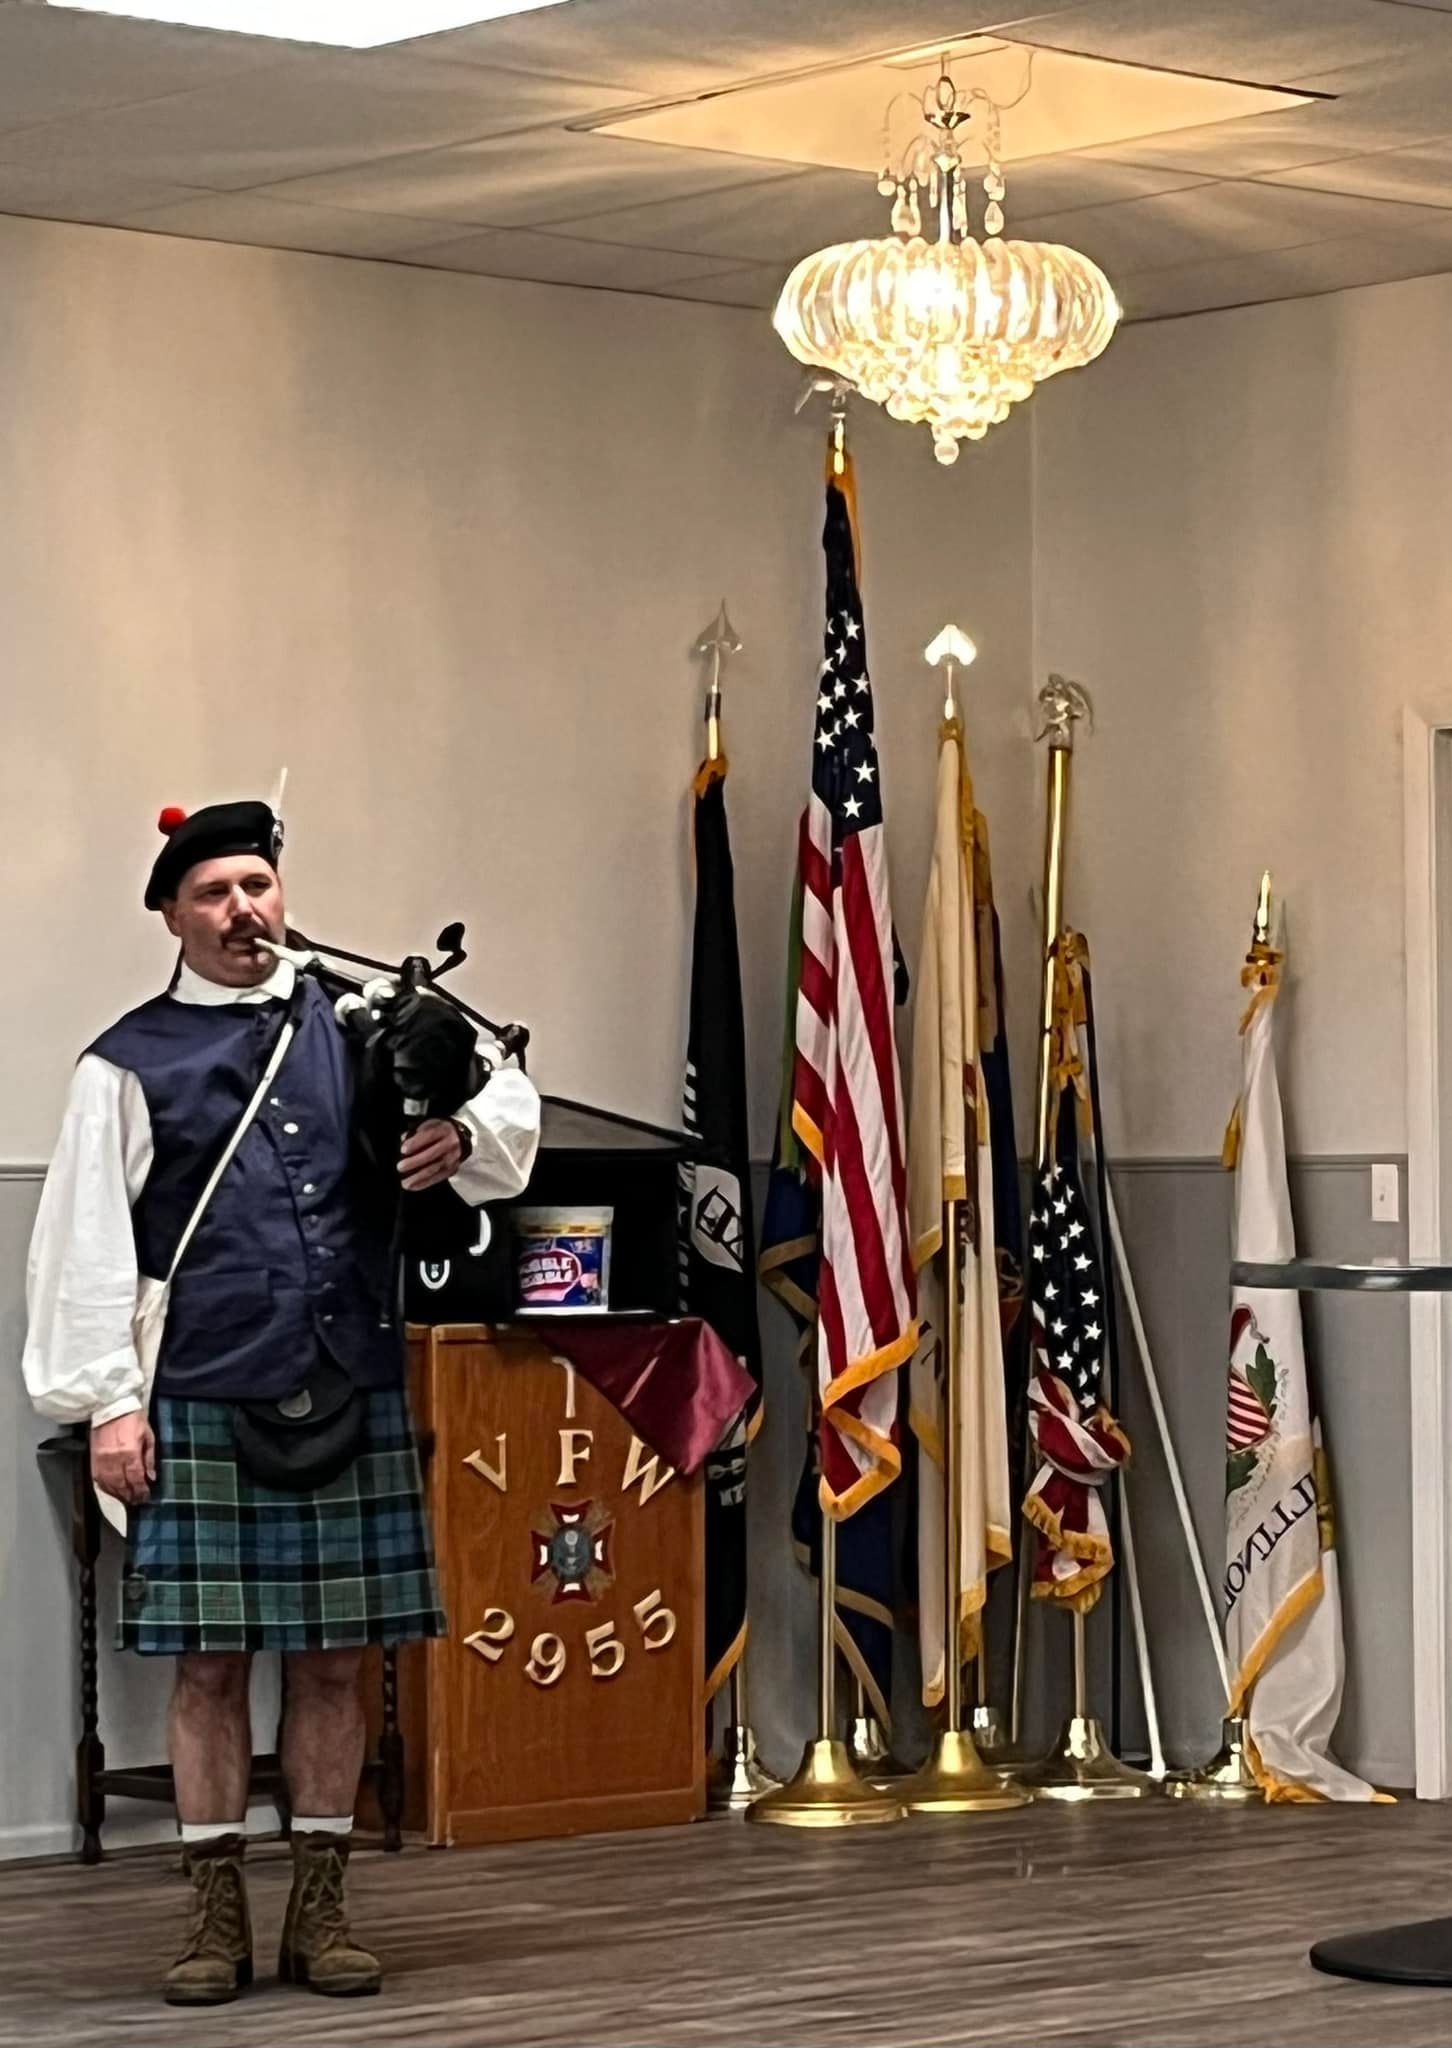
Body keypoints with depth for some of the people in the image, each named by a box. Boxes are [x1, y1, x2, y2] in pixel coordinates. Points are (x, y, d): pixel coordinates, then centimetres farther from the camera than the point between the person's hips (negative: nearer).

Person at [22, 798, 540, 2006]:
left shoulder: (358, 1024, 10)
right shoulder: (130, 1064, 1)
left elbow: (513, 1101, 14)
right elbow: (86, 1248, -1)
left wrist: (464, 1137, -9)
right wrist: (108, 1403, -7)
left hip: (354, 1395, 3)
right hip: (203, 1404, -3)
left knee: (336, 1658, 7)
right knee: (211, 1664, 2)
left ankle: (321, 1908, 17)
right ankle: (217, 1916, 12)